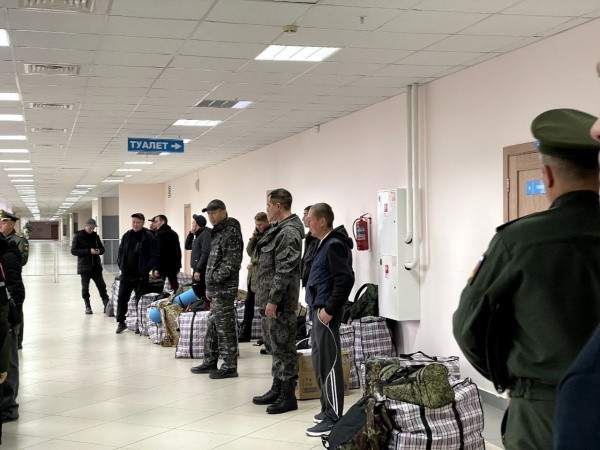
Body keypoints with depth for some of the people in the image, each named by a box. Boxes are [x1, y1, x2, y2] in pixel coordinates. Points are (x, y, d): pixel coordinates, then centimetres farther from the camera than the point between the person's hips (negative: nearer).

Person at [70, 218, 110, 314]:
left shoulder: (95, 236, 8)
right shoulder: (78, 236, -4)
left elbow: (102, 248, 17)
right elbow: (73, 251, -11)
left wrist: (99, 250, -9)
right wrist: (89, 251, -19)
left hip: (96, 266, 3)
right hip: (84, 267, -3)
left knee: (102, 286, 2)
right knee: (85, 288, 3)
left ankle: (107, 306, 7)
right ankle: (88, 307, 14)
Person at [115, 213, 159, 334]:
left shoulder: (149, 237, -7)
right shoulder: (127, 236, 10)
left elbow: (154, 257, -9)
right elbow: (120, 252, 18)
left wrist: (145, 270, -13)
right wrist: (121, 266, 5)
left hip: (141, 276, -5)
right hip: (126, 274, 5)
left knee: (140, 300, 3)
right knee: (121, 298, 4)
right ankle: (121, 322, 15)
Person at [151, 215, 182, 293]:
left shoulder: (160, 234, -12)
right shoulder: (174, 233, 15)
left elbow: (159, 252, -19)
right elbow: (178, 251, 18)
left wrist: (156, 268, -20)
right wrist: (178, 266, 20)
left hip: (162, 266, -8)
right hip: (173, 265, 8)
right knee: (174, 285, 11)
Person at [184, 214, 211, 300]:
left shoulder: (206, 234, -13)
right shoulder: (198, 235, 18)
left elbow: (205, 254, -21)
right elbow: (187, 246, 28)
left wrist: (198, 270, -24)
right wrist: (191, 233, 15)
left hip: (203, 271, -10)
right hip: (197, 270, 10)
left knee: (202, 295, -11)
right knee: (197, 292, 11)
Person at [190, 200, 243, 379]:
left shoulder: (230, 233, -13)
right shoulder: (217, 232, 18)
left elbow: (231, 263, -21)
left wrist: (214, 278, -16)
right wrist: (209, 287, 19)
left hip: (224, 289, -10)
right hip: (215, 289, 10)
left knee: (225, 328, -4)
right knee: (212, 327, 16)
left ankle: (229, 367, 2)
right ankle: (210, 362, 25)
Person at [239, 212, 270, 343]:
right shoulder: (258, 235, 14)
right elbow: (249, 251, 12)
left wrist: (253, 263, -12)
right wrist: (253, 238, -2)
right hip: (252, 275, 9)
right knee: (248, 303, 14)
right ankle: (245, 333, 23)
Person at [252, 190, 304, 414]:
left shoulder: (289, 232, -16)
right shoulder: (279, 229, 15)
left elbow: (284, 270, -21)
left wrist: (273, 300, -21)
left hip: (281, 301, -10)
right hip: (272, 297, 10)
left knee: (284, 347, -4)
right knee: (276, 346, 16)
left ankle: (288, 396, 2)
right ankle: (277, 389, 26)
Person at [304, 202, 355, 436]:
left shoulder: (334, 245, -15)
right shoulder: (325, 244, 16)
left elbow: (345, 280, -22)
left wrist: (330, 309, -20)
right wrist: (319, 309, 16)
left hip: (326, 313, -10)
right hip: (318, 311, 10)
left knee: (329, 364, -7)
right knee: (319, 362, 16)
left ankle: (334, 417, -2)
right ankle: (328, 409, 26)